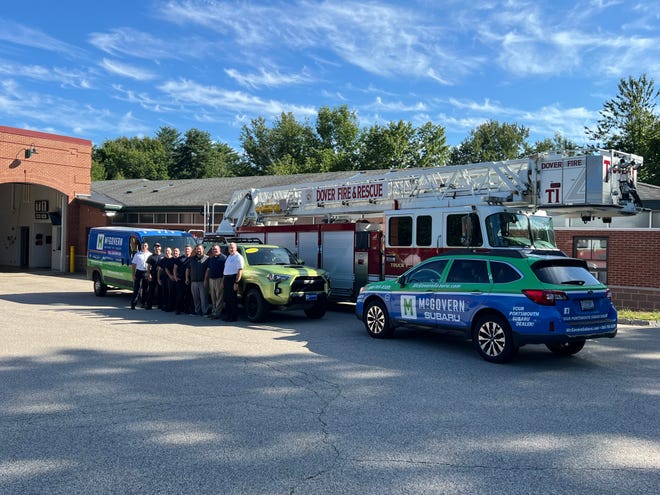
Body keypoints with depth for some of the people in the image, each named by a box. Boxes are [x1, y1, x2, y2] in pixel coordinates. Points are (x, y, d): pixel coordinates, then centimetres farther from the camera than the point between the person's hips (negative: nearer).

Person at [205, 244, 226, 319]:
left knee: (219, 297, -6)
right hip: (211, 279, 7)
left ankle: (217, 313, -7)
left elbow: (225, 270, -10)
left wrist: (223, 281, -17)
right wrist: (205, 280, 14)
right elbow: (208, 270, 21)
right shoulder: (211, 259, 18)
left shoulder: (223, 258, -5)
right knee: (213, 298, 12)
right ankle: (213, 311, 18)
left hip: (219, 279, -7)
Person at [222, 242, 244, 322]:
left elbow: (240, 270, -16)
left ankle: (234, 317, -2)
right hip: (226, 279, 9)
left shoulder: (238, 257, -8)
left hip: (233, 278, -9)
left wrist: (236, 282, -21)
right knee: (227, 298, 11)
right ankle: (227, 315, 18)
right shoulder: (229, 257, 20)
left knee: (233, 299, -7)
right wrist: (223, 281, 20)